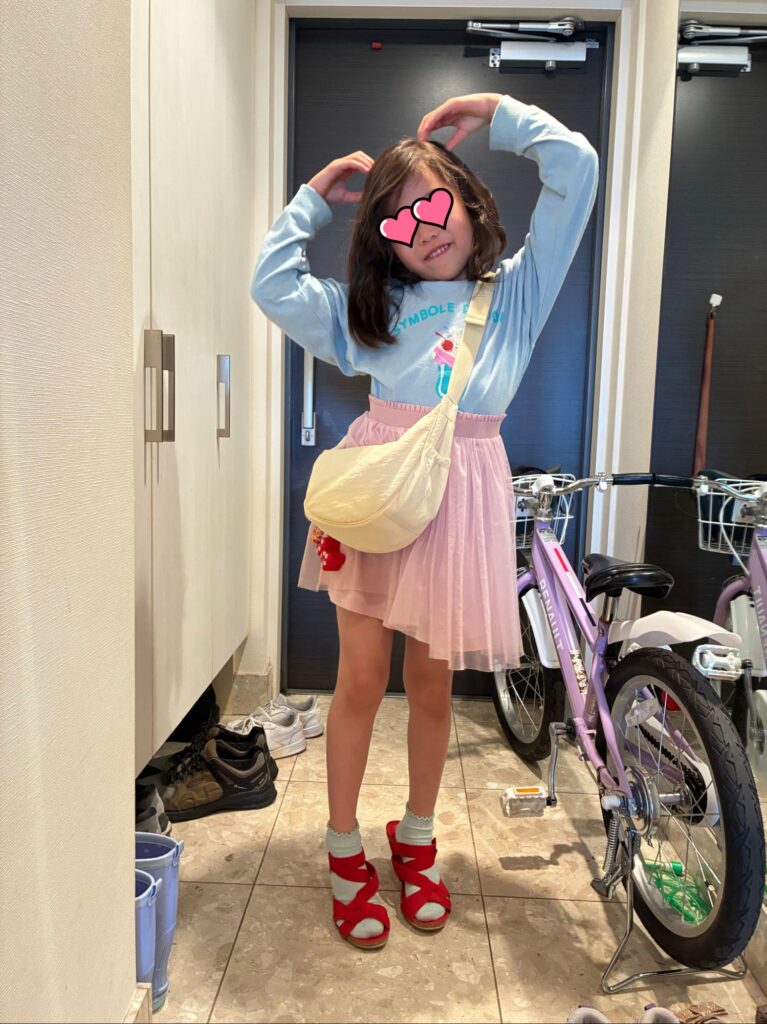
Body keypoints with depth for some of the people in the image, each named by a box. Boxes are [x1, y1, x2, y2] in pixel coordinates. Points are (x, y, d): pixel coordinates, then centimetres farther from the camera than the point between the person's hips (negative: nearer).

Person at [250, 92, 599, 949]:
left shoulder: (517, 289, 12)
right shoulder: (373, 305, 13)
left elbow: (576, 169, 8)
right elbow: (273, 285, 10)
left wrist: (497, 114, 15)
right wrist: (314, 196, 16)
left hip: (460, 493, 0)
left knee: (432, 683, 13)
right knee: (361, 680, 7)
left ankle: (416, 839, 35)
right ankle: (344, 850, 28)